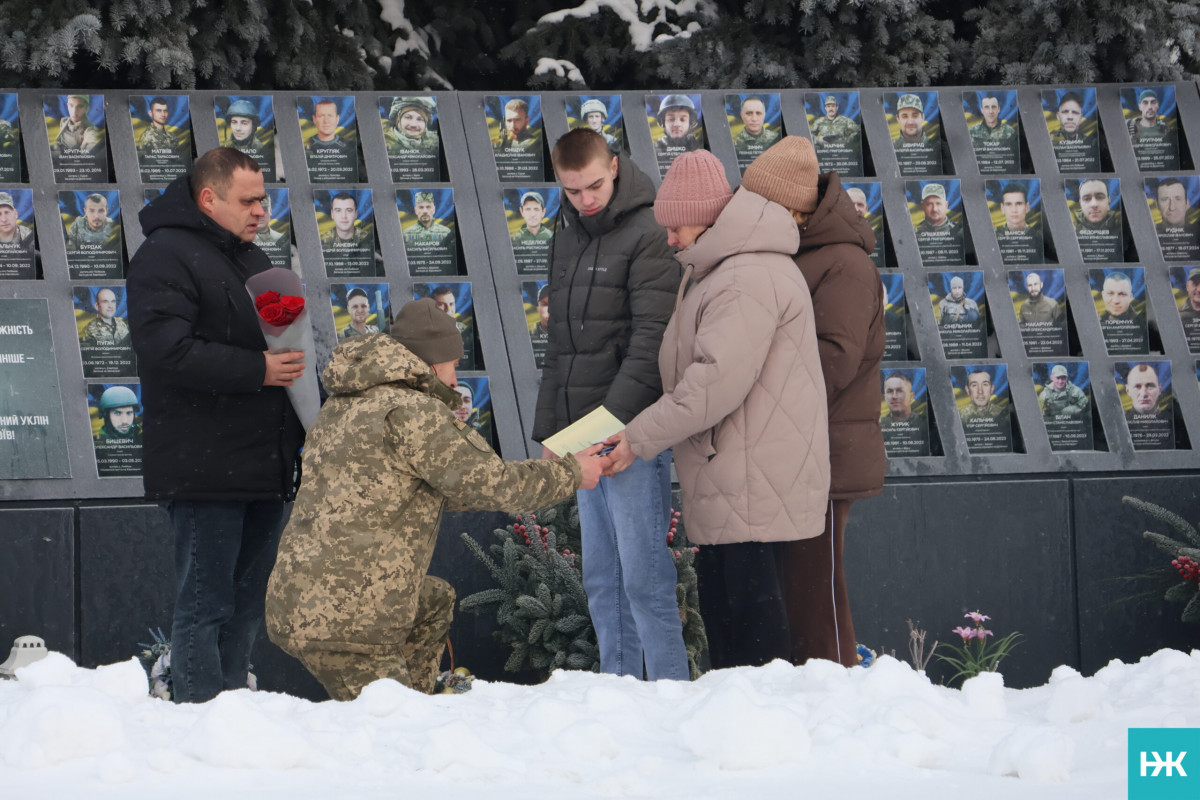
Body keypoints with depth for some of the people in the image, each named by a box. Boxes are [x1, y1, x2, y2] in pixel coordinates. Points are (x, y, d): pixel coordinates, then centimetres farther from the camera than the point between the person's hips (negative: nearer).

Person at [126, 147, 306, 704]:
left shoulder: (253, 260, 21)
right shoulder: (165, 257, -8)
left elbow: (285, 346, 33)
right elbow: (167, 348, -22)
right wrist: (257, 370, -21)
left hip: (265, 468, 9)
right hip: (204, 470, -9)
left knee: (246, 604, 12)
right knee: (204, 605, -8)